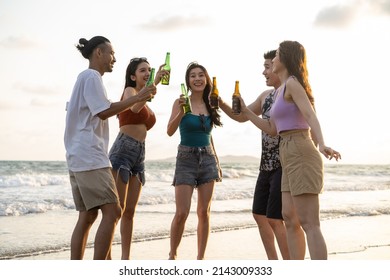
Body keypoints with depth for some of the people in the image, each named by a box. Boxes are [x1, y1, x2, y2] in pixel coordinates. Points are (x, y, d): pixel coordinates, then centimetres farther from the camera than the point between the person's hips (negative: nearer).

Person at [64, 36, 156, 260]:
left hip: (79, 157, 11)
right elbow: (104, 111, -15)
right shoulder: (91, 76, -6)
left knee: (87, 216, 9)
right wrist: (137, 98, -14)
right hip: (90, 157, -11)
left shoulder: (86, 77, 25)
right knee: (112, 212, -14)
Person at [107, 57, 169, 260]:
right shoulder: (129, 91, -1)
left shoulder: (145, 102, 23)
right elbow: (134, 107, -27)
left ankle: (125, 259, 10)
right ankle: (107, 257, -12)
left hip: (139, 154, 8)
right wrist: (155, 82, -34)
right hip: (123, 151, -8)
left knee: (130, 211, 7)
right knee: (117, 209, -13)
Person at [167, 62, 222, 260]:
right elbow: (170, 131, -17)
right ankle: (172, 255, 11)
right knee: (181, 213, -8)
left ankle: (200, 258, 10)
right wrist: (180, 112, -35)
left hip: (208, 158, 4)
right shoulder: (181, 102, -4)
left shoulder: (210, 105, 10)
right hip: (186, 158, -4)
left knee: (204, 212, 3)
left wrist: (216, 163, 19)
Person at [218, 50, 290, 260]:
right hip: (267, 166, 9)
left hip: (284, 165, -9)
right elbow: (241, 116, 24)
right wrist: (221, 104, 7)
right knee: (259, 214, 14)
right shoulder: (266, 95, 14)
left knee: (275, 218, -11)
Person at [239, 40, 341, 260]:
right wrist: (245, 110, 27)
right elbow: (272, 129, 22)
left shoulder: (292, 83, -7)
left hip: (300, 153, -10)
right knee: (290, 218, 11)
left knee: (308, 223, -12)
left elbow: (311, 115, -23)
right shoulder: (283, 90, 21)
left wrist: (322, 145, -38)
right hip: (290, 155, 10)